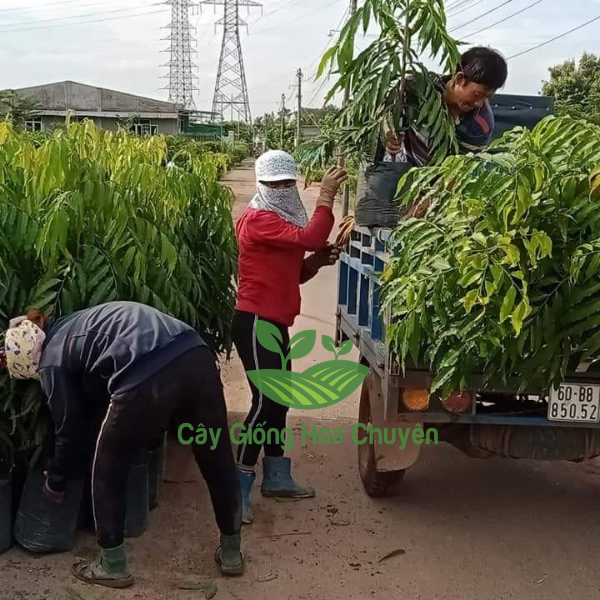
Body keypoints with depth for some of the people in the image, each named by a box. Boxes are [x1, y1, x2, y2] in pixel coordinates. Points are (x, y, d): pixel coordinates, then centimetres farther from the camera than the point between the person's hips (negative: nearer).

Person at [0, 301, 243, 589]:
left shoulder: (52, 361, 15)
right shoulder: (70, 329, 36)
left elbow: (70, 431, 21)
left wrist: (55, 484, 38)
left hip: (146, 378, -7)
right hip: (197, 355, 8)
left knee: (108, 469, 19)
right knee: (218, 460, 22)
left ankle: (113, 566, 32)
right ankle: (231, 553, 40)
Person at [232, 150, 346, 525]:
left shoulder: (285, 219, 18)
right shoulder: (258, 219, -14)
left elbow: (294, 273, 20)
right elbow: (309, 238, -27)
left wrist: (318, 260, 2)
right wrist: (326, 197, -19)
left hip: (275, 323, 10)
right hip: (255, 322, -10)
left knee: (280, 398, 15)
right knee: (265, 401, -13)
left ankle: (276, 477, 28)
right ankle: (236, 489, -7)